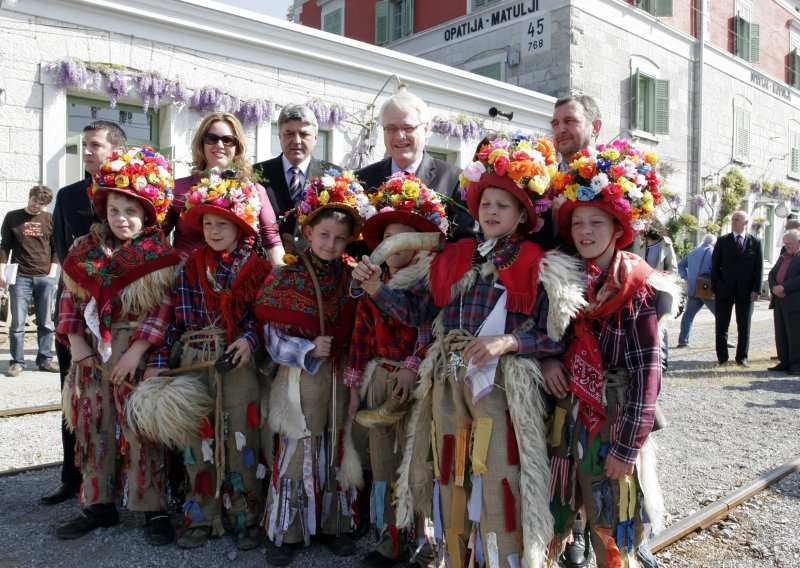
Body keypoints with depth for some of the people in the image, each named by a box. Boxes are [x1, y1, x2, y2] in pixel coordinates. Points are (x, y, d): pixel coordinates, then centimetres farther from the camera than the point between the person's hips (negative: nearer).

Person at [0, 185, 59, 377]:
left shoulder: (50, 220, 7)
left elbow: (56, 249, 9)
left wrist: (52, 273, 1)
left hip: (45, 278, 1)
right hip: (20, 277, -1)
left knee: (46, 323, 5)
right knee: (17, 323, 0)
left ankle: (45, 359, 13)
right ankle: (17, 361, 8)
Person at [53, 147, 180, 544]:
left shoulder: (161, 256, -6)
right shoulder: (85, 251, 8)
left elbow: (166, 307, -11)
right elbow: (70, 297, 11)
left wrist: (136, 350, -18)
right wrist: (74, 338, -2)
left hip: (137, 355, -5)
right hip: (90, 353, 5)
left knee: (141, 432, 0)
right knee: (93, 429, 12)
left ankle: (152, 508, 12)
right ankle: (98, 504, 26)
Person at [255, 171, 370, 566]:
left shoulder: (350, 276, 4)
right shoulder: (286, 278, -6)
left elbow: (354, 329, 8)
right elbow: (274, 339, -9)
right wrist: (309, 350, -21)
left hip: (338, 376, 3)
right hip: (300, 378, -3)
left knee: (335, 451, 13)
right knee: (297, 452, 4)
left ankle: (332, 524, 29)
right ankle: (286, 531, 21)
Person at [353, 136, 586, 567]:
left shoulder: (539, 267, -3)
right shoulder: (453, 258, 10)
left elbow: (556, 337, -7)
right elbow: (415, 309, 10)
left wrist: (509, 341, -20)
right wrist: (377, 289, -3)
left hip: (502, 385, -5)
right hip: (447, 383, 5)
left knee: (499, 485, -1)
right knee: (450, 481, 16)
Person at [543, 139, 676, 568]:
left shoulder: (637, 286, -9)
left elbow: (647, 372, -13)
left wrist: (627, 445, -16)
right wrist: (548, 360, -8)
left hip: (615, 419, -4)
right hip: (569, 416, 4)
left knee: (612, 533, 9)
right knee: (547, 524, 11)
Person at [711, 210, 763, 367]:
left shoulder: (755, 242, 5)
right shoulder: (722, 241, 4)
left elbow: (759, 268, 3)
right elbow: (715, 266, 3)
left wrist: (756, 290, -5)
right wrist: (715, 287, -5)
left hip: (746, 291, 0)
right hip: (724, 290, 0)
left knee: (744, 327, 6)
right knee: (721, 326, 3)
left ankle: (742, 357, 17)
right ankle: (722, 357, 12)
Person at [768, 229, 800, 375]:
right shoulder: (783, 257, 20)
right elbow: (772, 274, 15)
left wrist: (784, 287, -19)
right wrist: (774, 287, -3)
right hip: (779, 301, 8)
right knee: (781, 334, 10)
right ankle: (785, 362, 18)